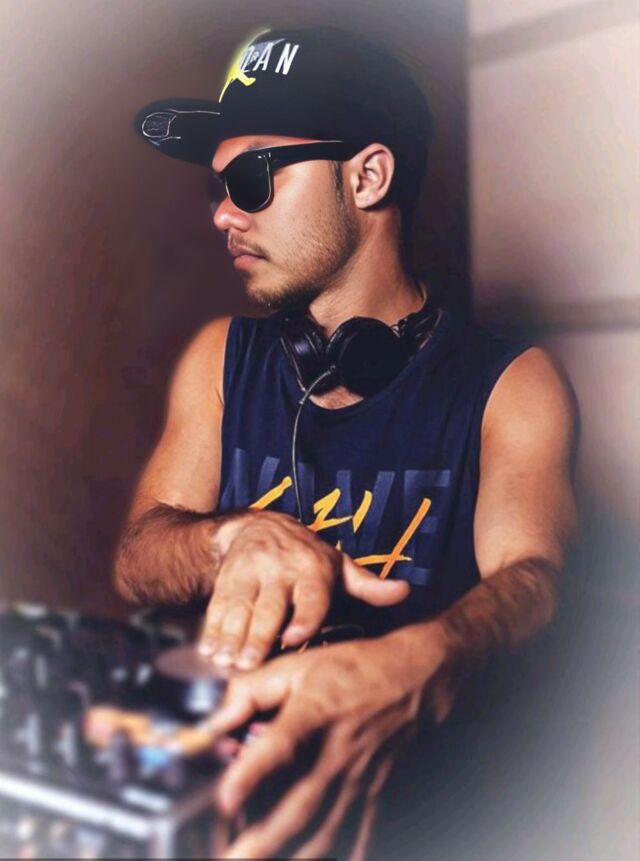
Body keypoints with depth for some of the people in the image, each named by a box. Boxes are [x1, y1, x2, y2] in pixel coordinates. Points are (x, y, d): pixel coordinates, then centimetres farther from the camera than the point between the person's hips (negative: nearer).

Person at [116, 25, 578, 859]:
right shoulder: (221, 357, 9)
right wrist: (244, 537, -21)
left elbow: (531, 574, -18)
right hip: (222, 751, 2)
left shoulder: (511, 384, -3)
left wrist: (415, 668, -42)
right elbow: (137, 559, 3)